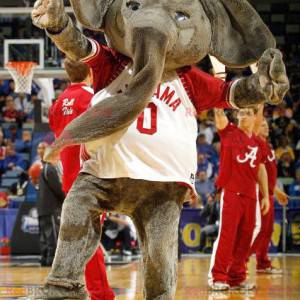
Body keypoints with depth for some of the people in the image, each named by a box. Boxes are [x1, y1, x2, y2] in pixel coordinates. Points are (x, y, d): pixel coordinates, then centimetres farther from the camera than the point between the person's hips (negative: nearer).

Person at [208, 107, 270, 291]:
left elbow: (261, 170, 20)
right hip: (231, 192, -5)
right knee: (227, 234, -10)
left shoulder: (258, 143, 16)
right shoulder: (229, 132, 4)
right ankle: (217, 277, -7)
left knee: (245, 236, 5)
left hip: (250, 195, 5)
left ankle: (236, 276, 12)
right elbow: (219, 115, -12)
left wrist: (266, 195, 17)